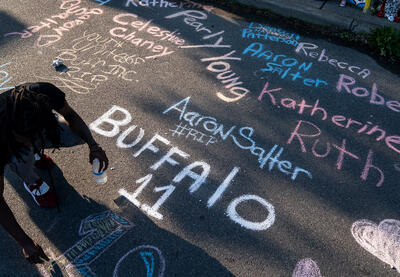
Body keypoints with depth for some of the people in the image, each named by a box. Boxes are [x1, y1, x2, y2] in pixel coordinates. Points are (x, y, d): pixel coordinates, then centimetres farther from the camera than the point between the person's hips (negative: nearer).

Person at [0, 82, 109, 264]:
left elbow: (71, 116, -15)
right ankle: (32, 182, -1)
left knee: (78, 136, -22)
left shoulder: (45, 92, -38)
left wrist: (93, 146, -31)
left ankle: (35, 151, 9)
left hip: (39, 125, 4)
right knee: (22, 161, -39)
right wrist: (25, 243, -31)